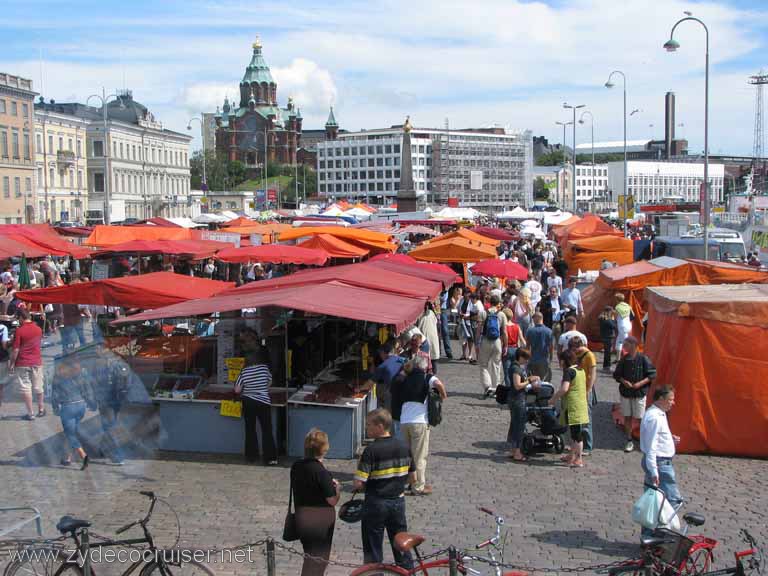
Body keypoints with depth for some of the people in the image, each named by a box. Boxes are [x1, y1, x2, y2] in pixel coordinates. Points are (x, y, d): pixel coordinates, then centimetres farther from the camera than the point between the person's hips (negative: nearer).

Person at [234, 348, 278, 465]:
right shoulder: (264, 368, -4)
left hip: (248, 403, 1)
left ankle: (251, 456, 17)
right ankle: (270, 458, -6)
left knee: (250, 430, 13)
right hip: (263, 402, -1)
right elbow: (269, 382, 11)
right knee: (267, 430, 0)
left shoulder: (244, 372, -5)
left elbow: (237, 390, -4)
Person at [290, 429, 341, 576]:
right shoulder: (321, 471, -22)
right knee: (318, 559, 6)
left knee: (310, 556, 22)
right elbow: (332, 501, -18)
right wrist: (337, 488, 2)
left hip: (301, 518, 7)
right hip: (320, 520, -6)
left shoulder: (296, 466, -1)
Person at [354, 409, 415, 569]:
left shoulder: (371, 450, -18)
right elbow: (413, 478, 7)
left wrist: (363, 487, 0)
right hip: (399, 501, 5)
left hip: (376, 503, -5)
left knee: (373, 550, 9)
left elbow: (358, 483, -20)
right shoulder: (404, 446, -1)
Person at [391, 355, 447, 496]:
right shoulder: (426, 378, 1)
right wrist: (443, 395, -3)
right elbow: (438, 384, -20)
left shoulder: (406, 379, 17)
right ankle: (418, 487, 7)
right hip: (419, 422, -5)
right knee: (420, 456, 3)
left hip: (403, 421, 5)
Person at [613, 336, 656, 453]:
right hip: (625, 392, 4)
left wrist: (640, 383, -16)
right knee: (627, 417, 8)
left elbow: (652, 374, -7)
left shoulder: (643, 359, -10)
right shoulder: (623, 359, 0)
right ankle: (629, 441, 18)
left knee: (639, 418, 0)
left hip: (639, 393, -4)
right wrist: (623, 381, -11)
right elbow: (616, 374, 8)